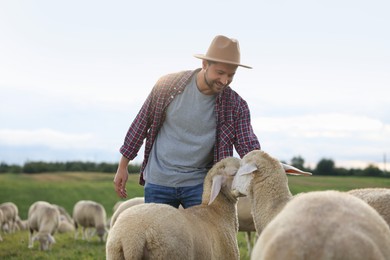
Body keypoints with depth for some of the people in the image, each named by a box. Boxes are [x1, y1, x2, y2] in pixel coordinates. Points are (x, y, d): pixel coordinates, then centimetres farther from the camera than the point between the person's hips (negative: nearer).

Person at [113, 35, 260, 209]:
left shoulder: (235, 106, -8)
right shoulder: (168, 86, -9)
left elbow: (248, 146, -11)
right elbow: (141, 124, 1)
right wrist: (123, 165, 5)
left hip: (199, 184, 0)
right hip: (158, 181, 0)